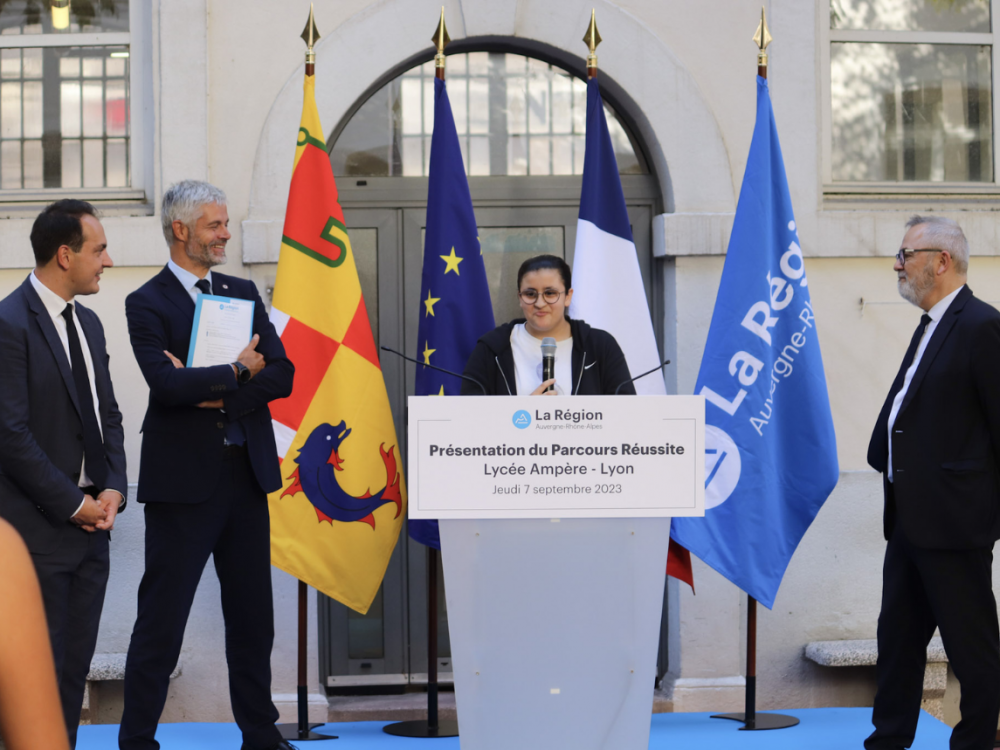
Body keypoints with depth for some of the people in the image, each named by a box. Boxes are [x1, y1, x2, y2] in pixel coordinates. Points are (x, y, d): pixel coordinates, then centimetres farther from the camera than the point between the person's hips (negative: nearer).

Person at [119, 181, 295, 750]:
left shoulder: (244, 293, 13)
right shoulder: (147, 304, -4)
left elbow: (282, 375, 3)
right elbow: (167, 384, -19)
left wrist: (216, 394, -10)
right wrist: (237, 372, -11)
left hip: (247, 474, 6)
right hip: (183, 479, -5)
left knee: (253, 616, 12)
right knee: (162, 617, -1)